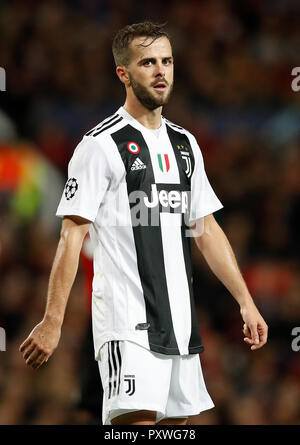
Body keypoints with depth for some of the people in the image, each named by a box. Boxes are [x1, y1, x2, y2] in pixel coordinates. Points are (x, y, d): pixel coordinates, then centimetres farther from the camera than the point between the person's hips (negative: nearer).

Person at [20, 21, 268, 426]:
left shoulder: (185, 144, 15)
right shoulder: (101, 144, -7)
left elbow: (206, 230, 21)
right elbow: (72, 234, -10)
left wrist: (246, 302, 15)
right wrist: (53, 321, -16)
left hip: (180, 318, 7)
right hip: (127, 322, -7)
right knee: (135, 422, -18)